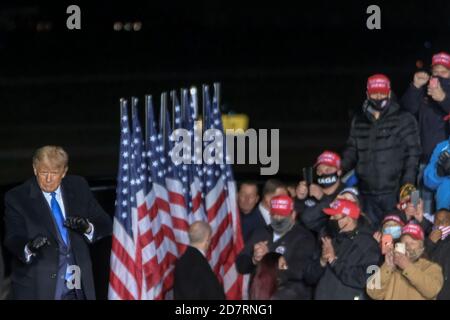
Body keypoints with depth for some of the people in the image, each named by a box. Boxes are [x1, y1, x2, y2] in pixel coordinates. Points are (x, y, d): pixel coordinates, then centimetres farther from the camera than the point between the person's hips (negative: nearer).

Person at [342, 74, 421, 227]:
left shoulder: (404, 119, -1)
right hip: (367, 192, 4)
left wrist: (407, 185, -13)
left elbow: (412, 153, -4)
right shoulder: (359, 121, 14)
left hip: (393, 191, -4)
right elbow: (351, 151, 19)